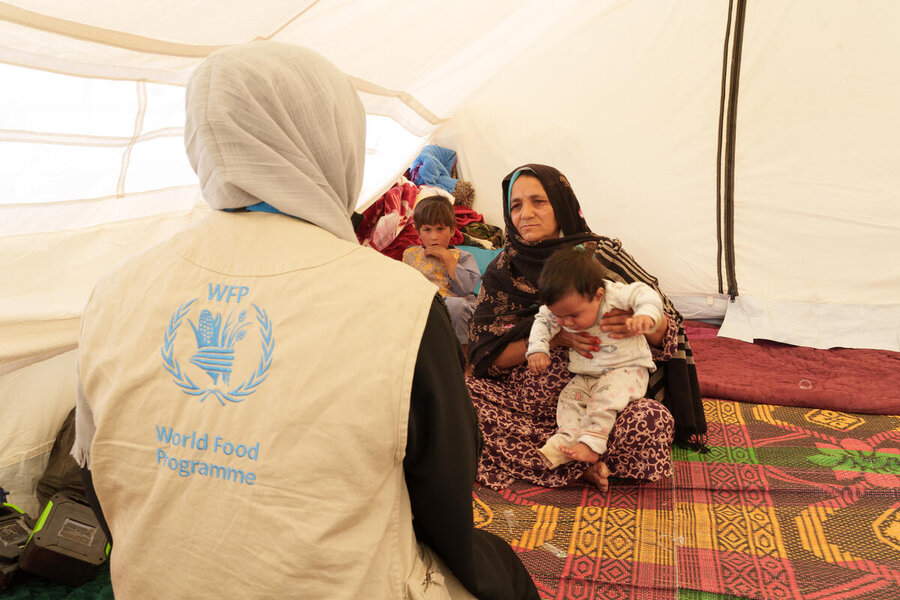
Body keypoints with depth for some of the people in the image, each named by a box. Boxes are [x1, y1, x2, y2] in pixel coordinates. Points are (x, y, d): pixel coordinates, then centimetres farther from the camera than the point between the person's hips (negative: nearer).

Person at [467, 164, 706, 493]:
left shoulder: (601, 255, -4)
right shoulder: (502, 271, 1)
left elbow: (664, 329, -1)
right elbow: (486, 354, -4)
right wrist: (557, 336, -19)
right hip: (527, 400, 2)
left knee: (653, 419, -31)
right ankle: (583, 464, -15)